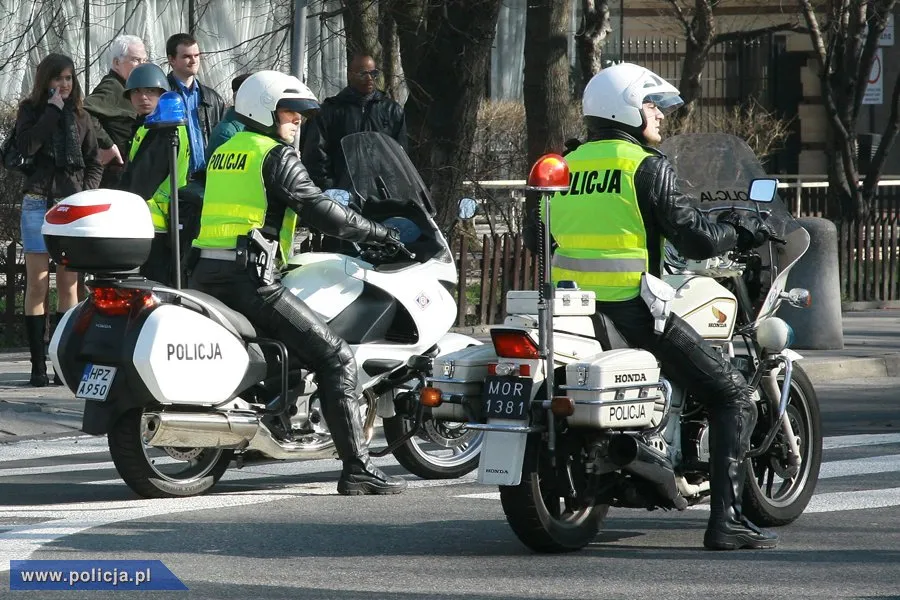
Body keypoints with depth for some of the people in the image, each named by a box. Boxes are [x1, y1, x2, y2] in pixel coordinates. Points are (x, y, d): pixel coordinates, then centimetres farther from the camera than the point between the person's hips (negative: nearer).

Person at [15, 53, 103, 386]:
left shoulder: (81, 116, 13)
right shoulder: (30, 110, 5)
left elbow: (95, 164, 16)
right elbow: (26, 146, -15)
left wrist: (86, 193, 0)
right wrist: (52, 110, -11)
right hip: (39, 204, -3)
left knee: (69, 284, 3)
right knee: (37, 284, -4)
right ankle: (38, 364, -4)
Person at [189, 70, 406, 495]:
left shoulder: (222, 153, 22)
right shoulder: (276, 155, -2)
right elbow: (315, 208, -11)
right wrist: (376, 233, -2)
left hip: (204, 278, 8)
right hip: (248, 280, -8)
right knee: (336, 358, -7)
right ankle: (357, 469, -14)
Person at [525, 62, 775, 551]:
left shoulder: (566, 166, 13)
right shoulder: (647, 166, -6)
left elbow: (536, 236, 22)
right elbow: (693, 238, -12)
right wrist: (745, 231, 6)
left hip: (571, 308, 7)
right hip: (632, 308, -7)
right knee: (733, 397, 0)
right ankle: (726, 519, -11)